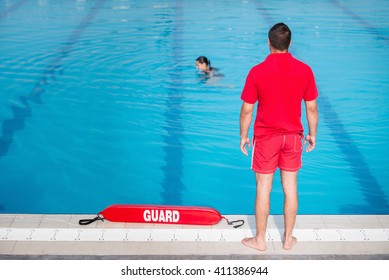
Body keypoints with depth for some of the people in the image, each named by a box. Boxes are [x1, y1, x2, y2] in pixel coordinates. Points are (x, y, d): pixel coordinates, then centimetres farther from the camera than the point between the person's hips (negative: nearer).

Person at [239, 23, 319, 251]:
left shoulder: (257, 72, -14)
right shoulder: (305, 70, -7)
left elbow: (247, 109, -8)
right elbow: (312, 107, 0)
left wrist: (244, 136, 5)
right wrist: (312, 134, 13)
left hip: (266, 138, -2)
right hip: (293, 137, 2)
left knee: (263, 190, 8)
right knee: (291, 188, 12)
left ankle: (260, 240, 19)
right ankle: (288, 238, 24)